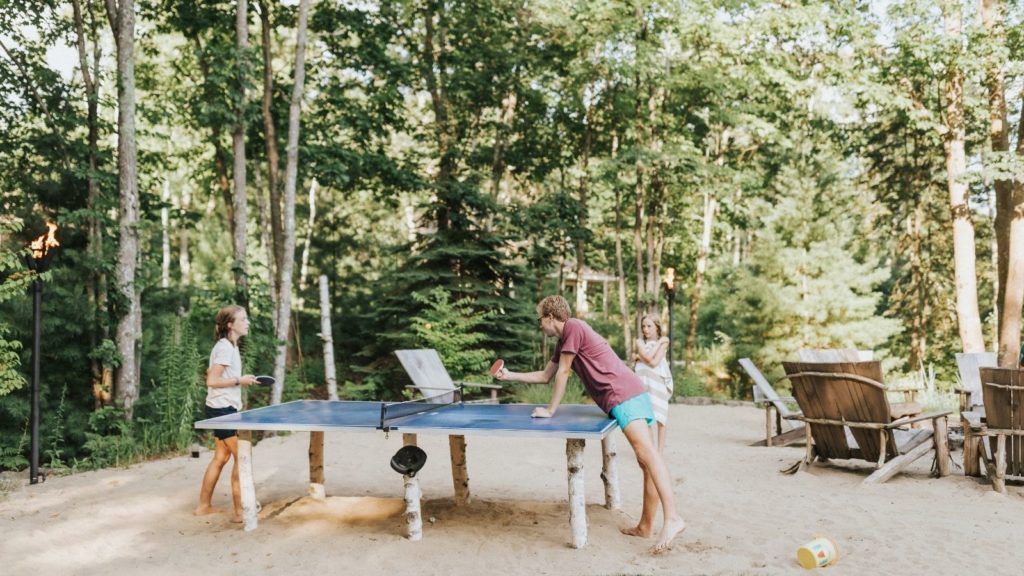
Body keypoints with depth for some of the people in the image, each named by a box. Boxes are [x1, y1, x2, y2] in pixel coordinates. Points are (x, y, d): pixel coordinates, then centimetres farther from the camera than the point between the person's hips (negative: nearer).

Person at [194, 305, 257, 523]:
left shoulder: (229, 346, 11)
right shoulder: (225, 348, -18)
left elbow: (212, 374, 18)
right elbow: (211, 381, -21)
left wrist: (239, 381, 11)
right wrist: (239, 380, -18)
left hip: (224, 409, 10)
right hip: (222, 409, -10)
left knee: (221, 457, 15)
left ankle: (204, 506, 23)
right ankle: (240, 511, -3)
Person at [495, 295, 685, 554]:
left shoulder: (573, 327, -4)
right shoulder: (563, 343, 25)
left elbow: (562, 373, -4)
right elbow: (545, 376, 37)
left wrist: (550, 410, 3)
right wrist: (510, 375, 39)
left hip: (623, 394, -10)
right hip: (629, 394, 10)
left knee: (647, 454, -22)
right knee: (645, 459, 5)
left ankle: (672, 518, -32)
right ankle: (645, 525, 8)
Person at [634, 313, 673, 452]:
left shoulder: (663, 342, 4)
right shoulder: (639, 342, 6)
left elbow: (654, 362, -9)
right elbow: (649, 357, -11)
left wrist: (640, 358, -7)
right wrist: (659, 343, -5)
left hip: (659, 380, 0)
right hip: (644, 381, 0)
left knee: (660, 416, 2)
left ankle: (661, 449, 9)